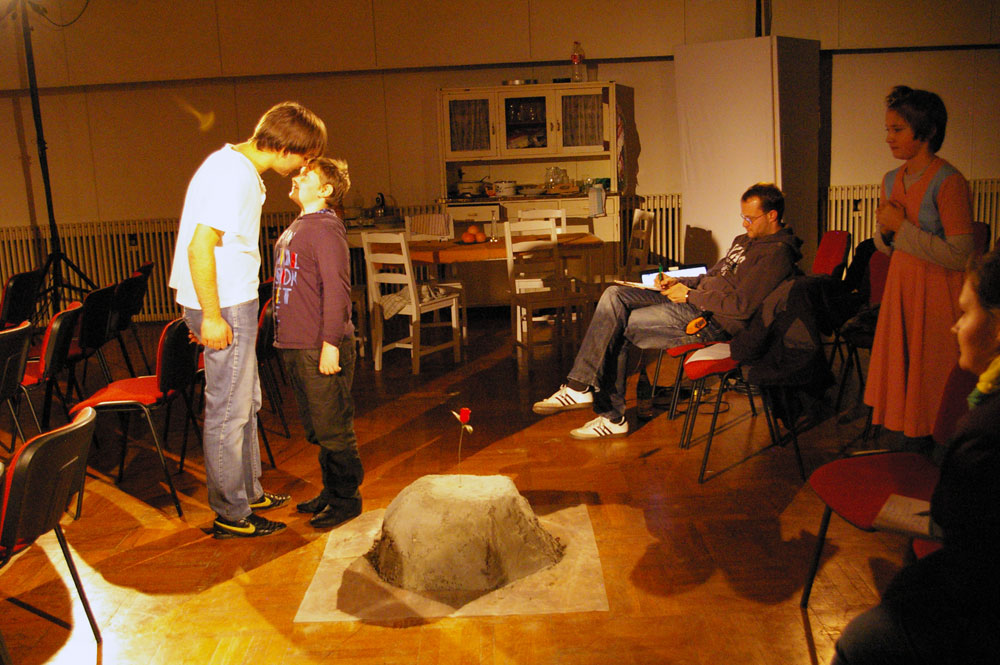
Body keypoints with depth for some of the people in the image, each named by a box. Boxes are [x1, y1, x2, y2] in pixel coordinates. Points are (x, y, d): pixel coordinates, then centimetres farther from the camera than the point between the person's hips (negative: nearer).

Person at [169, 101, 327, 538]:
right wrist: (211, 317, -23)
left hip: (233, 304, 10)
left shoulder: (238, 166, 13)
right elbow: (199, 247, -25)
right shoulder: (234, 175, -19)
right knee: (229, 411, -1)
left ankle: (249, 491, 33)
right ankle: (230, 515, 11)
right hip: (224, 308, -10)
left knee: (245, 403, 19)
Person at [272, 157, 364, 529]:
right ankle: (331, 491, 29)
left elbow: (336, 289, -19)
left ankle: (346, 499, 11)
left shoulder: (326, 228, -12)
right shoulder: (296, 228, 17)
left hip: (320, 349, -10)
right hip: (295, 346, 10)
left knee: (333, 429, 0)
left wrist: (331, 342, -23)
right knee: (316, 429, 17)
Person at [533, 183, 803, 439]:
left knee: (616, 327, -16)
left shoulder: (777, 254, -10)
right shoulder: (745, 240, 22)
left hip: (713, 321, -10)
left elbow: (741, 306, -19)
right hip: (695, 304, 10)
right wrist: (677, 282, 9)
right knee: (614, 295, -7)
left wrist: (690, 295, -13)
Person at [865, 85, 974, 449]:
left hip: (937, 292, -7)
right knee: (900, 371, 13)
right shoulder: (891, 180, 7)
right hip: (900, 285, 8)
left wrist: (903, 226, -19)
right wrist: (885, 230, -6)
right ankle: (913, 451, 26)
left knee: (931, 377, 1)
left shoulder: (949, 181, -16)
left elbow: (959, 256, -22)